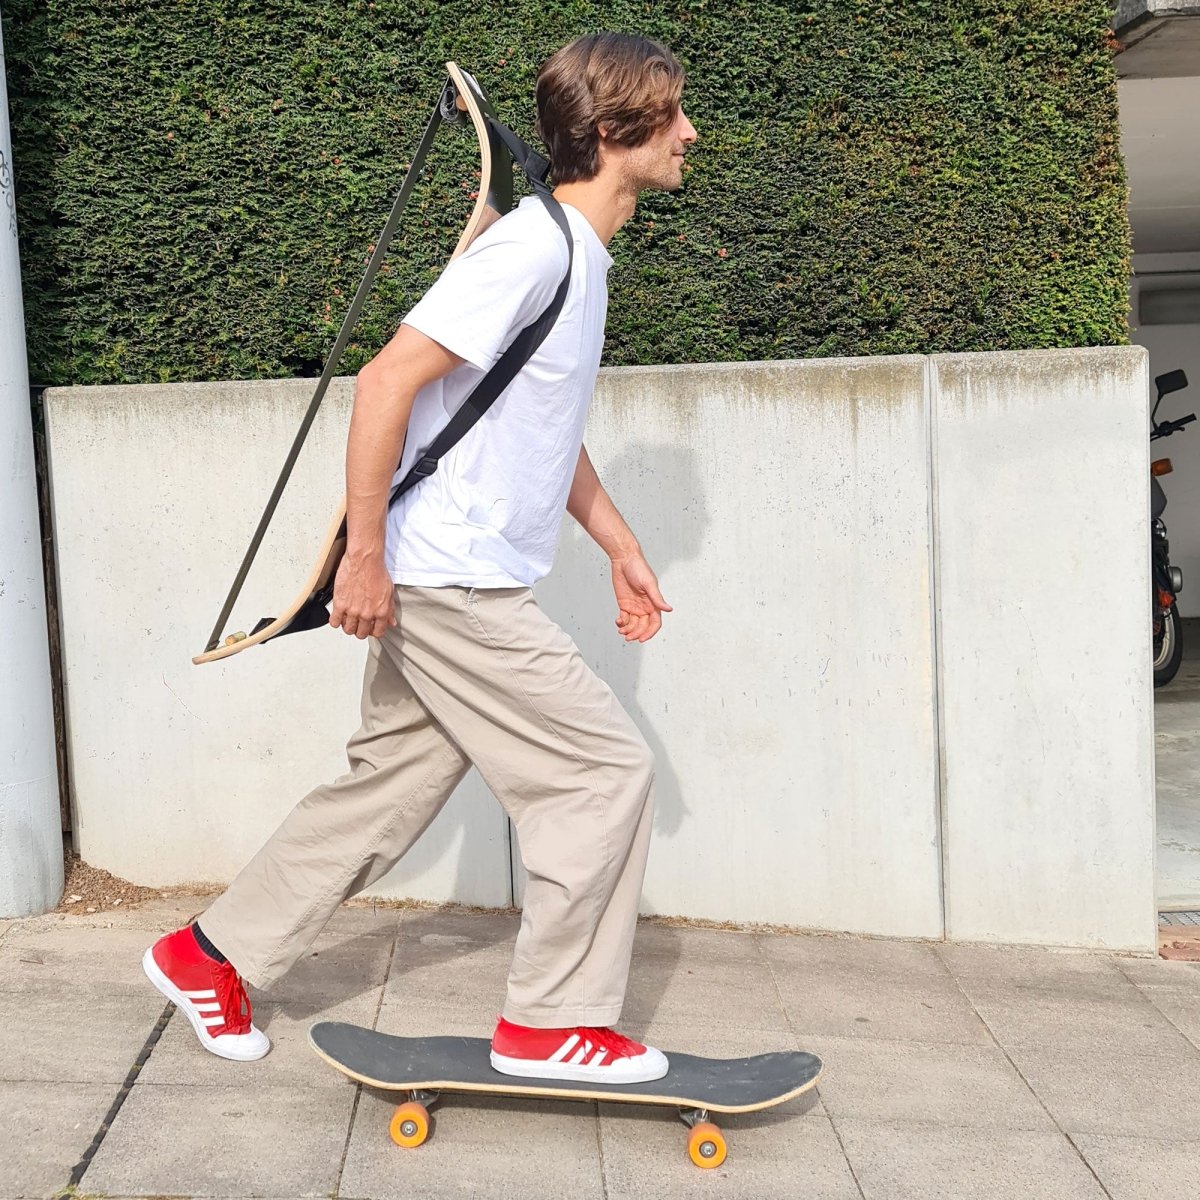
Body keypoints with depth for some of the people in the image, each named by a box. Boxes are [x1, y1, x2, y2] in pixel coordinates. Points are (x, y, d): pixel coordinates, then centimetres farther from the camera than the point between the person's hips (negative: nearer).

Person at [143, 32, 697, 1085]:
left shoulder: (582, 256, 16)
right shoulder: (534, 247, -16)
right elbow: (387, 381, -21)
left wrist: (621, 547, 24)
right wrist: (366, 555, -21)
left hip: (451, 587, 10)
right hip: (453, 585, -10)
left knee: (388, 791, 16)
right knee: (608, 770, -3)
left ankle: (212, 956, 30)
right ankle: (551, 1021, 9)